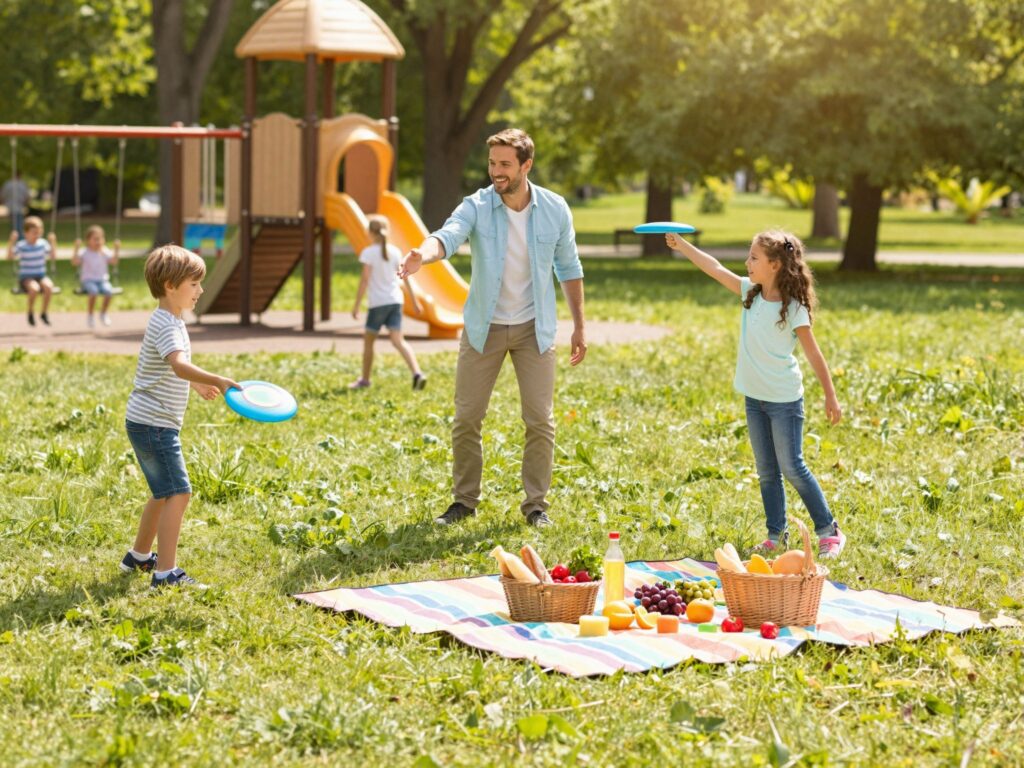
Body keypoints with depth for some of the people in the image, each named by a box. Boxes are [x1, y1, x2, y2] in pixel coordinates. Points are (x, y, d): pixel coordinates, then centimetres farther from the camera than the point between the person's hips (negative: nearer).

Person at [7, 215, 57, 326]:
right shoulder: (21, 245, -7)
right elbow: (10, 256, -17)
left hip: (41, 276, 3)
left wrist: (53, 243, -2)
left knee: (48, 286, -31)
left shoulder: (43, 243, 3)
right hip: (26, 278, -3)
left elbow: (53, 258, 5)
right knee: (34, 288, -36)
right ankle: (31, 313, -9)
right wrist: (11, 242, -26)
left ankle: (44, 313, -10)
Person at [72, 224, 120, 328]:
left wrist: (117, 250, -14)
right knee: (93, 291, -35)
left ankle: (103, 313, -1)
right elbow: (75, 262, -13)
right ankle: (90, 315, -13)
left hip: (102, 280, 3)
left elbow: (113, 261, -4)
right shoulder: (85, 253, -1)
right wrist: (76, 249, -23)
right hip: (88, 280, -3)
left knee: (109, 291, -28)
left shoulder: (104, 252, 7)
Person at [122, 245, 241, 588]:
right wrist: (217, 381, -50)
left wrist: (196, 385, 30)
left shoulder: (168, 322, 12)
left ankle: (139, 556, 37)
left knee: (164, 493, 22)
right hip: (153, 425, -11)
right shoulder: (167, 326, -21)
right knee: (178, 493, -13)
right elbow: (180, 366, -40)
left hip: (151, 424, 11)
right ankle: (165, 572, -14)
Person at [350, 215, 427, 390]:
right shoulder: (395, 252, 7)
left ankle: (364, 379, 23)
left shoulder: (369, 253, -8)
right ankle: (417, 373, -24)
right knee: (398, 340, -4)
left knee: (368, 340, 13)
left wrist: (356, 305, -9)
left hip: (378, 302, -4)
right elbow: (405, 277, 9)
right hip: (395, 300, 4)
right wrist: (414, 300, 17)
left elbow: (365, 280, -12)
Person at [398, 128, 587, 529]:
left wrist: (579, 327, 6)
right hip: (483, 328, 0)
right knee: (466, 418, 2)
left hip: (534, 328, 1)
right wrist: (423, 254, -56)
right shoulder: (477, 206, -12)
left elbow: (569, 268, 6)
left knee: (540, 420, -1)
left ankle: (536, 504, 13)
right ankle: (464, 500, 18)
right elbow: (449, 235, -33)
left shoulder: (554, 209, -6)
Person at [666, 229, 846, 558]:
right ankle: (776, 535, 18)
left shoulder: (793, 308, -16)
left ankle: (829, 531, 7)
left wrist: (831, 397, -13)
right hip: (755, 397, 7)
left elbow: (813, 354, -14)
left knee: (792, 468, -4)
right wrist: (681, 245, 1)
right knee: (766, 471, 10)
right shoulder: (750, 292, 1)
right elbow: (714, 268, 5)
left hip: (784, 400, -7)